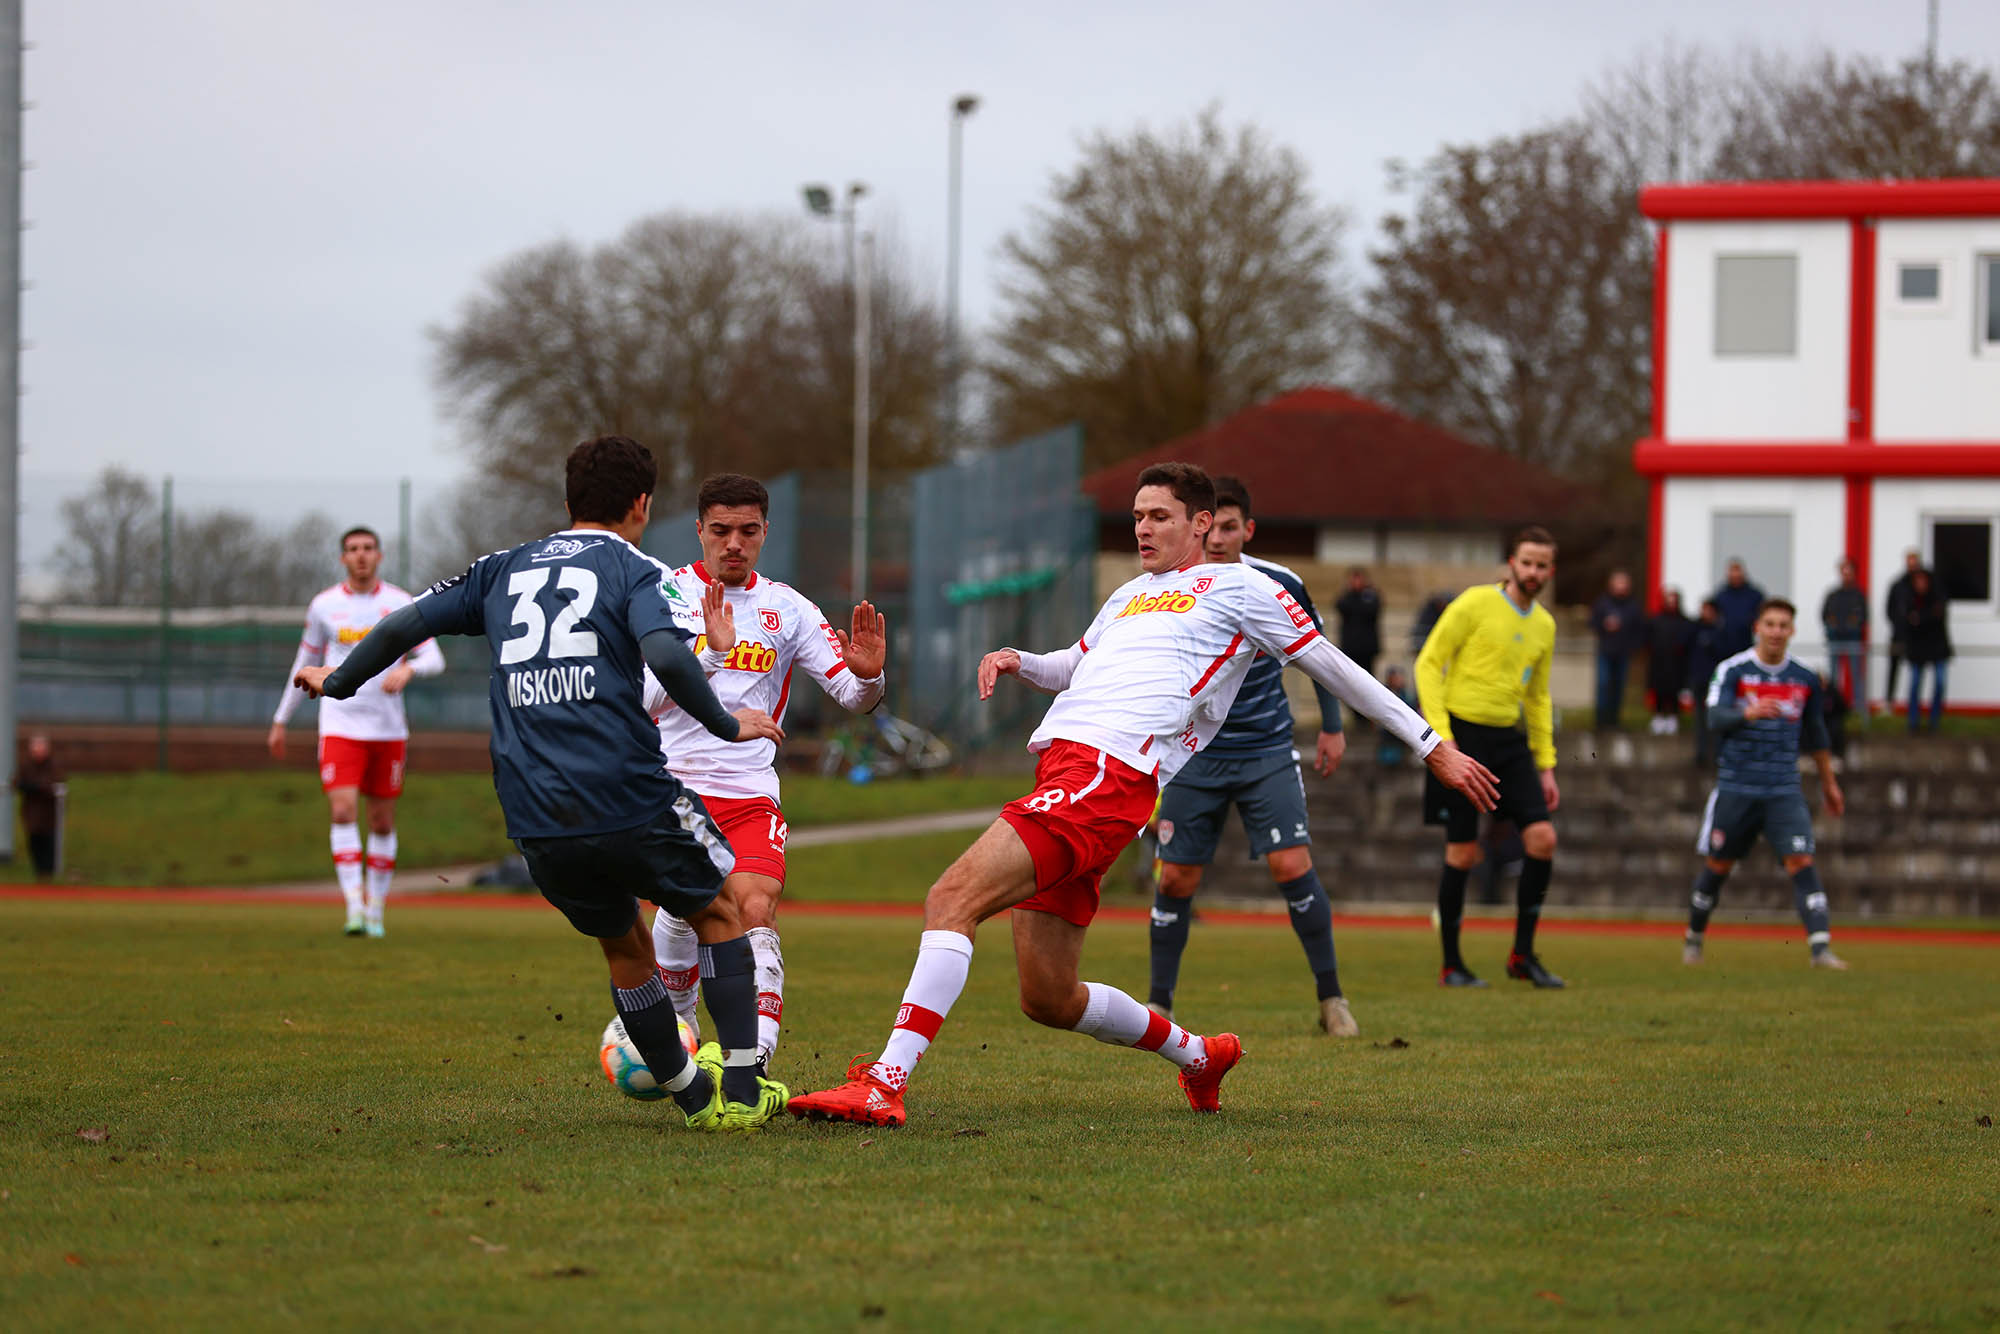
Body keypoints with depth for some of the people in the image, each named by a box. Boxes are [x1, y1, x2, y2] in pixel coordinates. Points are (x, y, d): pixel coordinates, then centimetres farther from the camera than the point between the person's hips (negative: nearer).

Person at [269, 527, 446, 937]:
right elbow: (305, 664, 15)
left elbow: (435, 660, -1)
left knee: (382, 822, 6)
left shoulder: (401, 604, 2)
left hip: (388, 729, 1)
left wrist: (409, 669, -23)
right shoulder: (324, 606, 4)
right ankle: (354, 907, -22)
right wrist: (281, 721, 18)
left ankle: (375, 911, 18)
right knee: (343, 811, -17)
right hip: (340, 727, -1)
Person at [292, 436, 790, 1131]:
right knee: (719, 913, 16)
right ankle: (741, 1092, 9)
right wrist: (727, 724, -3)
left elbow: (406, 623, 15)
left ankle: (692, 1095, 27)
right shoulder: (636, 571, 3)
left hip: (535, 824, 5)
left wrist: (339, 680, 31)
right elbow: (667, 656, -16)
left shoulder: (504, 570, 17)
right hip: (629, 799, -4)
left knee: (623, 944, 24)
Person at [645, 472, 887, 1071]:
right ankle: (677, 1031, 3)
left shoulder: (786, 608, 11)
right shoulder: (667, 595, 1)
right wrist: (710, 653, -29)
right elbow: (649, 696, -13)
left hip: (751, 793, 2)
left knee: (756, 910, -19)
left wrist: (866, 675, -15)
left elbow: (850, 696, 9)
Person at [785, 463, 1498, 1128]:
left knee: (953, 897, -24)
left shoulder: (1238, 586, 11)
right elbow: (1072, 669, 46)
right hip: (1062, 766, 8)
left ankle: (884, 1085, -32)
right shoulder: (1131, 596, 31)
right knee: (1048, 999, 7)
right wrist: (1016, 661, 22)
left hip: (1110, 775, -8)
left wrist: (1435, 749, 13)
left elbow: (1333, 667, 13)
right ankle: (1199, 1055, 29)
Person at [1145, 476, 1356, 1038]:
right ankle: (1158, 1003, 16)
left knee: (1292, 865, -12)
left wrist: (1332, 726, 13)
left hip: (1268, 753, 0)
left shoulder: (1280, 586, -9)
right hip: (1195, 755, 0)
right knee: (1176, 879, 0)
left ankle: (1331, 996, 0)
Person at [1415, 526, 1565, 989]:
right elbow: (1428, 663, -9)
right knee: (1463, 854, -5)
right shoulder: (1475, 604, -7)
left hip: (1508, 739, 6)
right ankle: (1451, 965, 8)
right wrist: (1441, 734, -17)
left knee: (1542, 837, -7)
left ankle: (1523, 954, 5)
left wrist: (1546, 765, 17)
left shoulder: (1544, 625, 12)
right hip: (1462, 733, -6)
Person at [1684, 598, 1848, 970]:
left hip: (1784, 791, 1)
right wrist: (1749, 713, -38)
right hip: (1736, 786, -1)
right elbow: (1716, 718, -18)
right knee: (1717, 866, 9)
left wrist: (1828, 782, 26)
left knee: (1801, 862, -14)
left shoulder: (1806, 678, 5)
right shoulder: (1733, 670, -5)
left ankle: (1820, 948, -21)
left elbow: (1815, 734, 19)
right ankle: (1694, 939, 30)